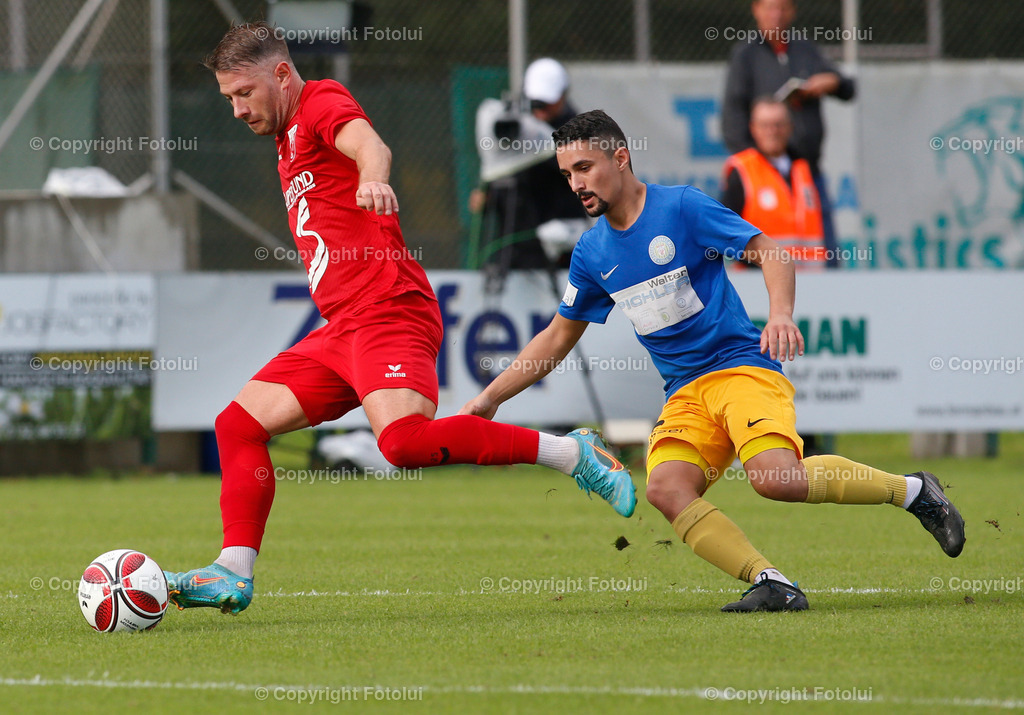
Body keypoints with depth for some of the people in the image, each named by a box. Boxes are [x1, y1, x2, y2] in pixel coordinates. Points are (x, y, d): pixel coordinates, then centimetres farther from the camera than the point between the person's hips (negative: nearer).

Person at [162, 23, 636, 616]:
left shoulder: (322, 102, -2)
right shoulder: (289, 143, 27)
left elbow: (370, 144, -26)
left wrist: (373, 180, -47)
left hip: (388, 313, -10)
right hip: (342, 330, 10)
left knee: (404, 440, -29)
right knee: (239, 424, 4)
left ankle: (572, 454, -20)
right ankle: (234, 576, 2)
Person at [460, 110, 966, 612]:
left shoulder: (681, 207, -5)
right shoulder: (591, 253, 11)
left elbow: (769, 253, -5)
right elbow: (557, 338, 23)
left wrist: (781, 313, -24)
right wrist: (490, 398, 19)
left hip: (743, 366, -5)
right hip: (684, 392, 5)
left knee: (776, 478, -30)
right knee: (666, 487, -26)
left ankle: (911, 490, -9)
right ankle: (773, 585, -27)